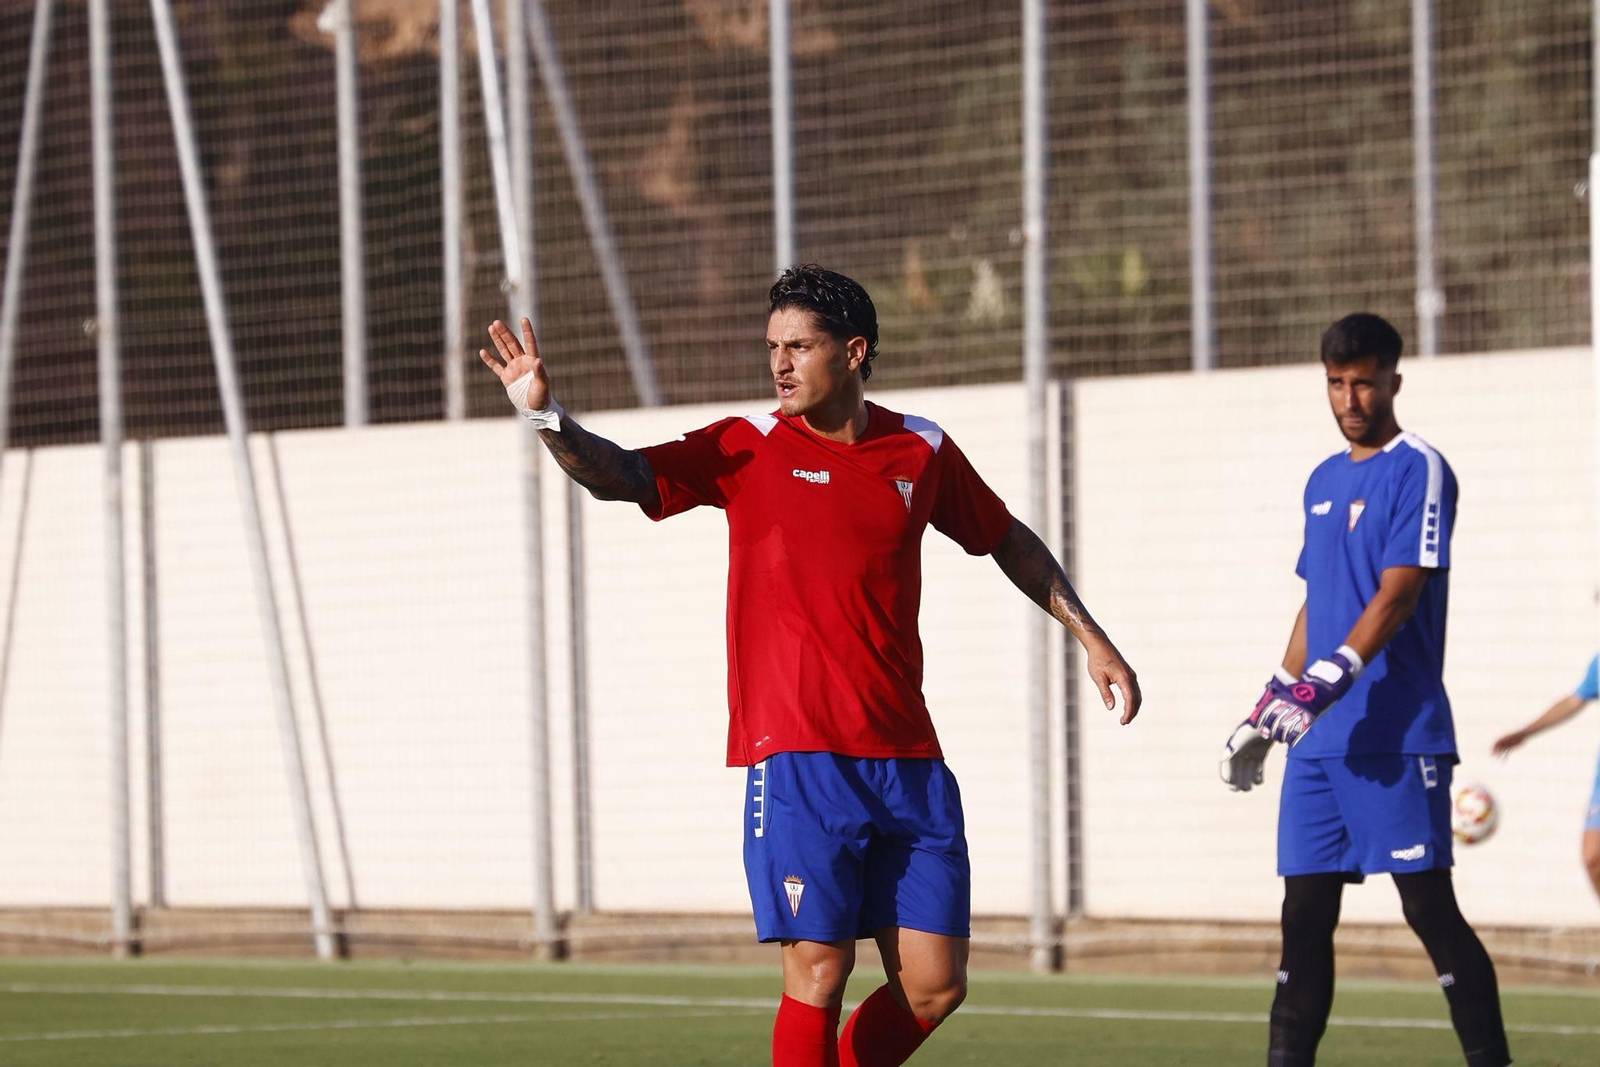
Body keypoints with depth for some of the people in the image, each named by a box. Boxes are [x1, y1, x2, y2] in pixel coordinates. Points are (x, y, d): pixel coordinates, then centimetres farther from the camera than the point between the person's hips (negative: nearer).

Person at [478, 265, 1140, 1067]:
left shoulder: (923, 451, 9)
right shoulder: (750, 450, 0)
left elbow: (1008, 542, 25)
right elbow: (620, 475, -11)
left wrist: (1090, 636, 26)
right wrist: (547, 416, -30)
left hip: (908, 760, 4)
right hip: (799, 760, -3)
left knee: (935, 986, 1)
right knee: (818, 972, -10)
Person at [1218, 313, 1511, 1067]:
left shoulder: (1419, 471, -6)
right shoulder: (1324, 482, 18)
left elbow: (1398, 593, -16)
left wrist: (1329, 680, -26)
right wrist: (1269, 709, 23)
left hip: (1397, 737, -7)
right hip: (1318, 742, 8)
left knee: (1430, 911, -9)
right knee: (1305, 914, 5)